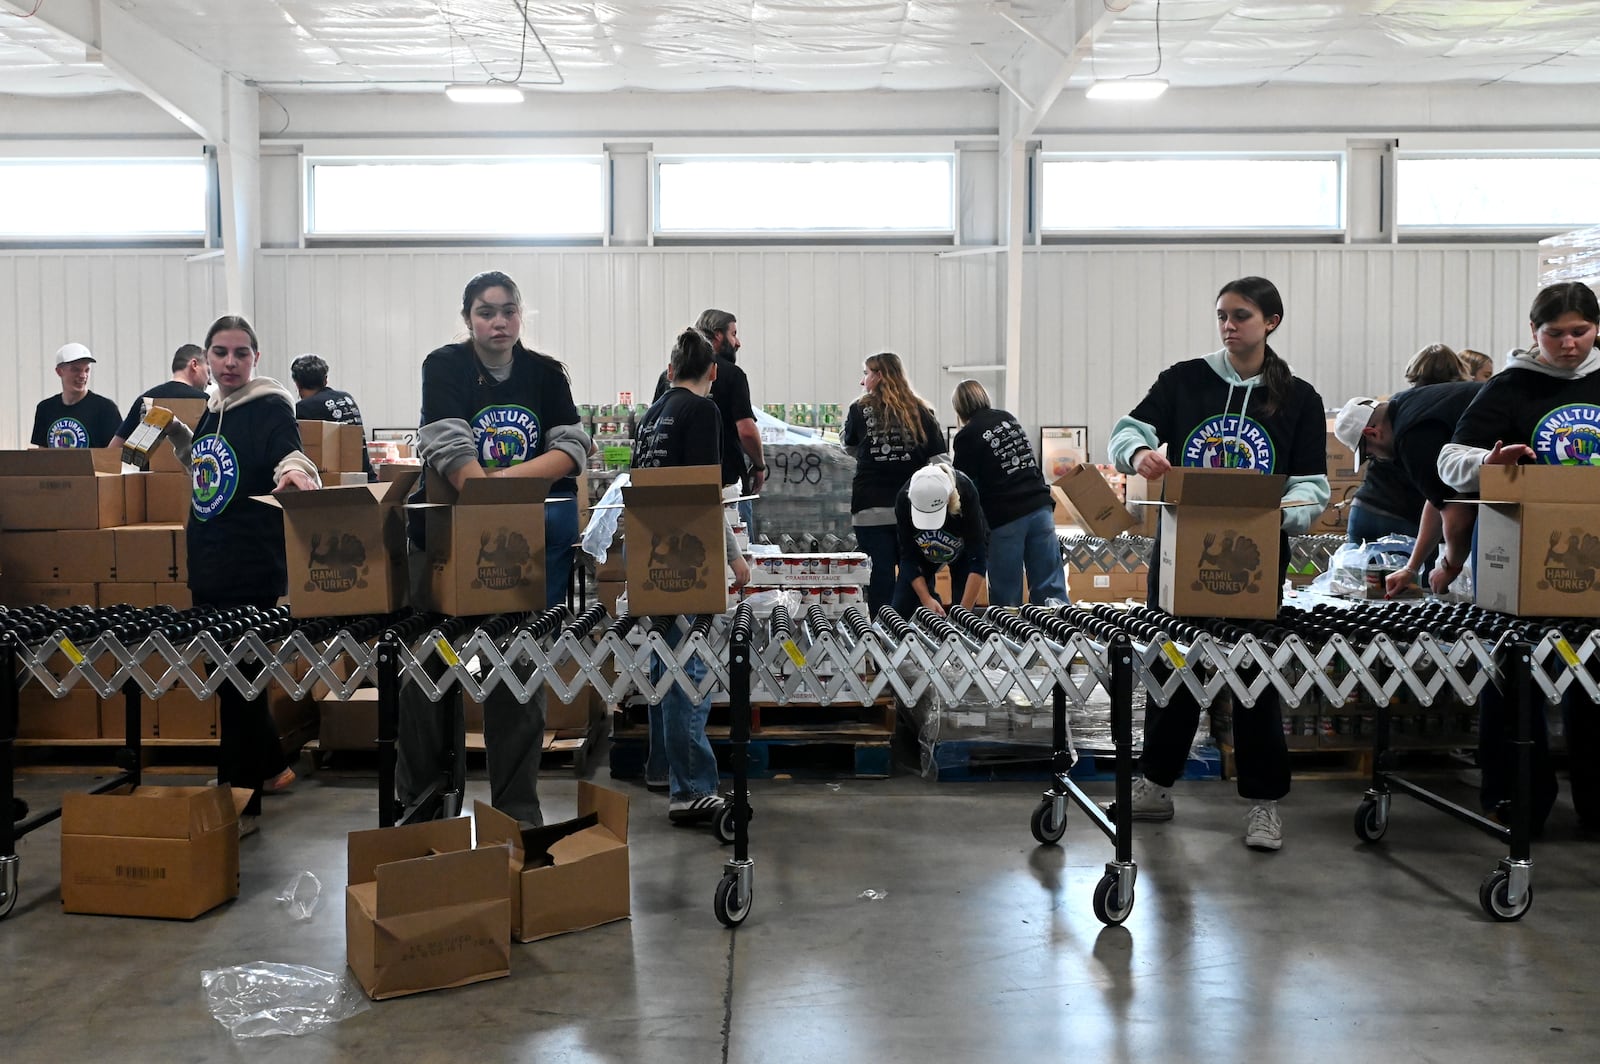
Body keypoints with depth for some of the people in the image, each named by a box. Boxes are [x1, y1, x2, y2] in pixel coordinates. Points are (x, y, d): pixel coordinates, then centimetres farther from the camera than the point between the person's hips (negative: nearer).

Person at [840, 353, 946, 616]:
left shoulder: (860, 410, 2)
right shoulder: (921, 412, 4)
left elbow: (849, 446, 20)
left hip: (871, 509, -1)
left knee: (881, 577, 2)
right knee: (914, 577, 8)